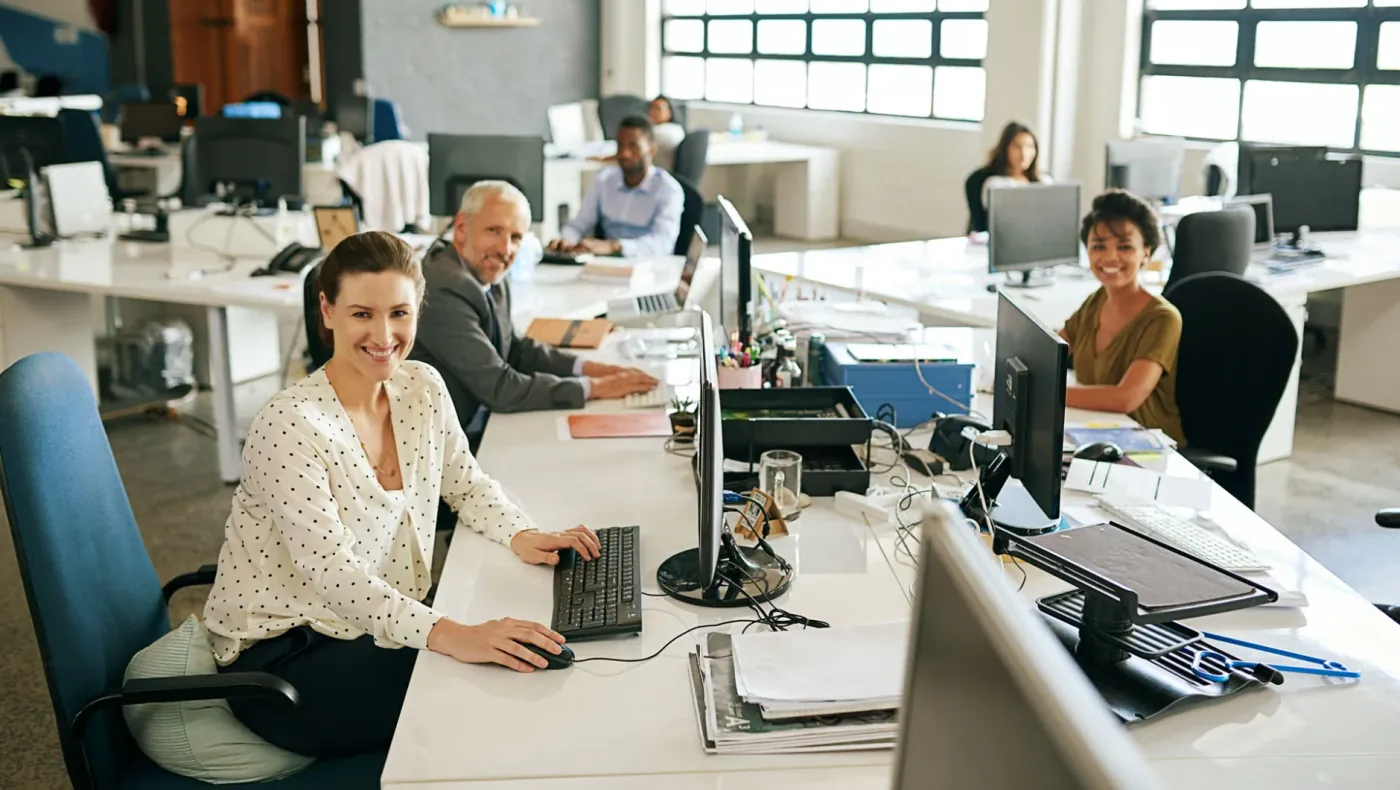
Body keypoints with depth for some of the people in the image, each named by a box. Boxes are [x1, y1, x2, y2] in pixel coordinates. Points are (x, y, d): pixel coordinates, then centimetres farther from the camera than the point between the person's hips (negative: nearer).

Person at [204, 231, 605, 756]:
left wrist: (521, 535, -7)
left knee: (530, 665, -11)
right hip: (278, 654, -7)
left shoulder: (422, 389, 0)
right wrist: (451, 636, -41)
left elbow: (466, 484, 14)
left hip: (380, 627, 7)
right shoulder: (289, 427, -23)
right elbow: (336, 578, -30)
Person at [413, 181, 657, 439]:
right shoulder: (444, 290, -24)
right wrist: (594, 387, -15)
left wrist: (587, 368, 0)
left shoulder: (489, 277, 1)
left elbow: (515, 349, 13)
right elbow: (501, 389, -22)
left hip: (482, 421, 8)